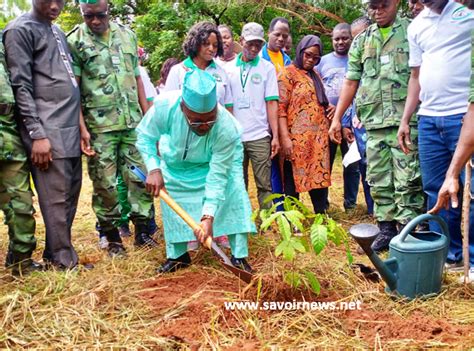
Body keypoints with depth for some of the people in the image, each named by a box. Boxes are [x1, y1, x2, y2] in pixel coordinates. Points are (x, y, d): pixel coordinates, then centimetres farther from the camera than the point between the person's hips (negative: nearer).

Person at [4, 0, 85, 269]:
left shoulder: (58, 32, 21)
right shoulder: (20, 30, -3)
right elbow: (21, 86, -10)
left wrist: (79, 124, 17)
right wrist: (37, 134, -15)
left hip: (70, 130, 8)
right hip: (48, 132, -8)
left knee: (71, 195, 9)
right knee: (56, 198, -6)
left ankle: (55, 256, 19)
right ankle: (64, 263, 1)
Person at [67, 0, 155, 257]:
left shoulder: (127, 35, 11)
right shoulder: (74, 41, -1)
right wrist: (81, 128, -14)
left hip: (133, 122, 3)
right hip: (98, 125, -3)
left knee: (140, 177, 4)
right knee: (104, 183, 3)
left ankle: (143, 231, 17)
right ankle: (113, 238, 16)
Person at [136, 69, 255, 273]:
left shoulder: (227, 128, -43)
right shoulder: (164, 105, -40)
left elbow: (217, 176, -36)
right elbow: (145, 136, -20)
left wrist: (208, 216, -40)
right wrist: (153, 169, -31)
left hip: (218, 157, -2)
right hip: (176, 159, 2)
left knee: (233, 195, -18)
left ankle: (239, 257, -9)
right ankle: (177, 255, 21)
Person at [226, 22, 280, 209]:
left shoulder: (267, 68, 3)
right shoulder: (229, 69, 8)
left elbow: (271, 103, -1)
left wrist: (275, 136, -7)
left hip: (259, 137, -2)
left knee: (264, 184, 0)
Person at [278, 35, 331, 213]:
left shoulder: (315, 75, 19)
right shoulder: (287, 73, -3)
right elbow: (280, 108, -11)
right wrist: (285, 138, -19)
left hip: (318, 137, 7)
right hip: (297, 138, -7)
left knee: (320, 177, 6)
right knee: (293, 181, 0)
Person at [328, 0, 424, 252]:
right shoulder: (361, 41, 15)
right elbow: (351, 82, 17)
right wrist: (337, 118, 14)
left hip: (405, 119, -4)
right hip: (374, 121, 4)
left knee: (407, 180, -5)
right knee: (378, 180, 7)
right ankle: (387, 229, 18)